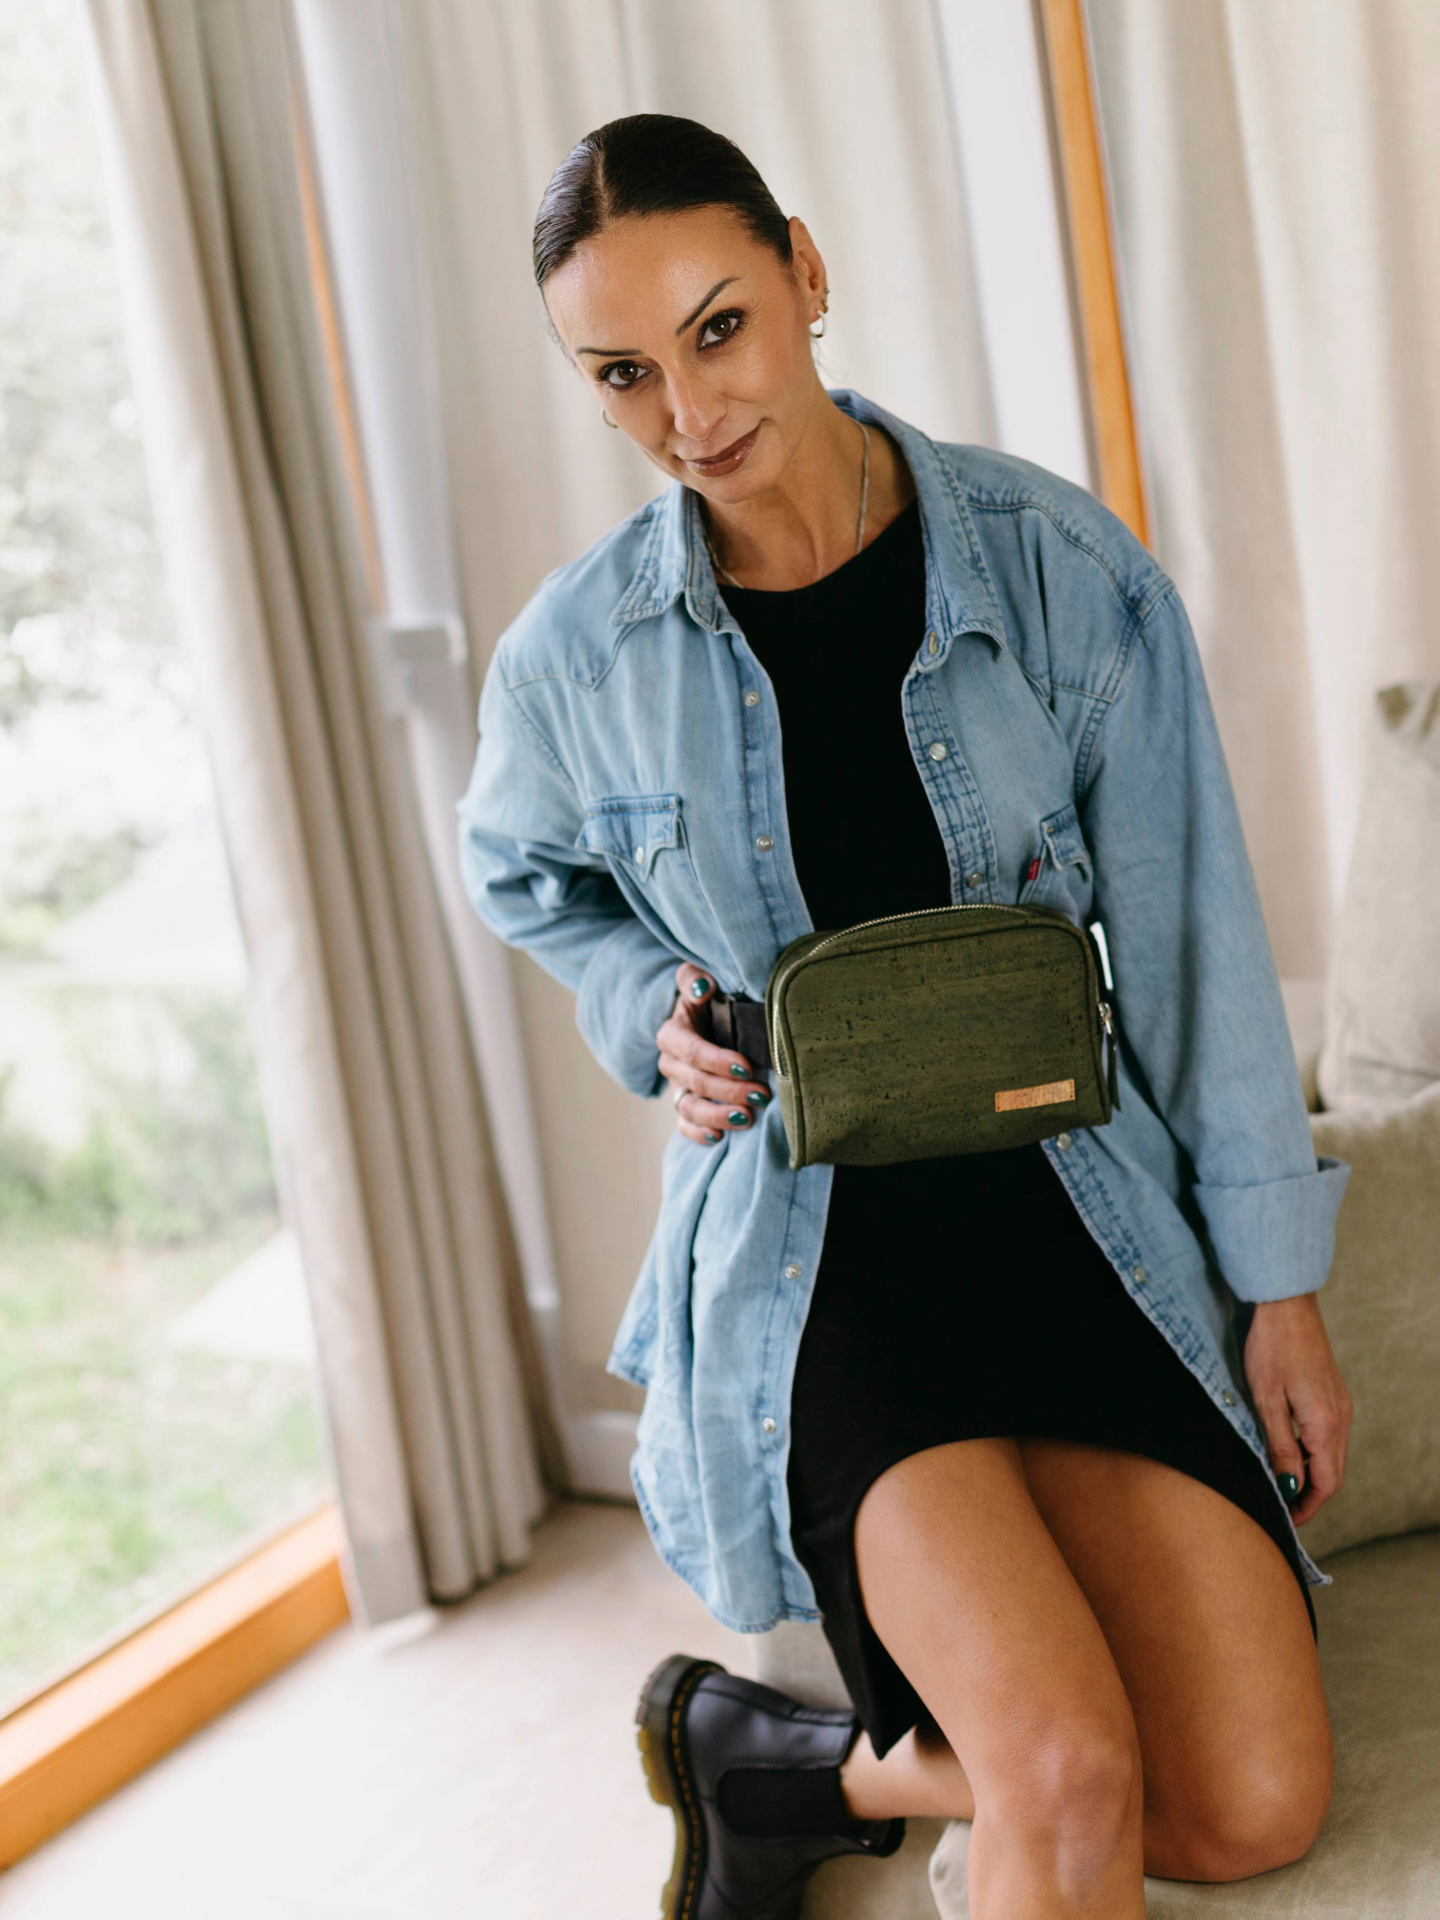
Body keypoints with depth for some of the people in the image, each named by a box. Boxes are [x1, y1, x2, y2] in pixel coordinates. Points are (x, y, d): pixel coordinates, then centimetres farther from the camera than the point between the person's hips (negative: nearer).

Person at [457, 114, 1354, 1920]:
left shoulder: (1061, 564, -6)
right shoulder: (573, 655, -4)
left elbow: (1193, 939, -1)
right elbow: (525, 879, 19)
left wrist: (1277, 1288, 0)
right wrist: (652, 1016, -2)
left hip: (1080, 1215, 2)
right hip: (803, 1245, -2)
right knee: (1071, 1772, -23)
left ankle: (809, 1766, 14)